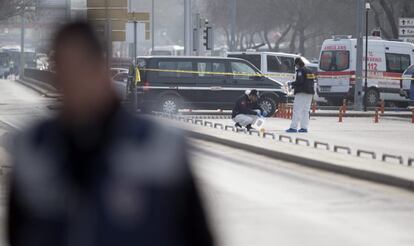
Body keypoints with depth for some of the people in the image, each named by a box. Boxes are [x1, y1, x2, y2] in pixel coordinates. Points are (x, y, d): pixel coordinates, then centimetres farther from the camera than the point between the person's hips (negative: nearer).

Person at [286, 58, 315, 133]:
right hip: (310, 93, 8)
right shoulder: (309, 71, 16)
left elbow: (299, 81, -19)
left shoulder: (300, 71, -9)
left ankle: (293, 127, -11)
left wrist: (292, 84, -4)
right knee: (306, 111, 11)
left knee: (297, 110, -8)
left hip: (301, 93, -8)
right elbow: (312, 82, 17)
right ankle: (304, 127, 8)